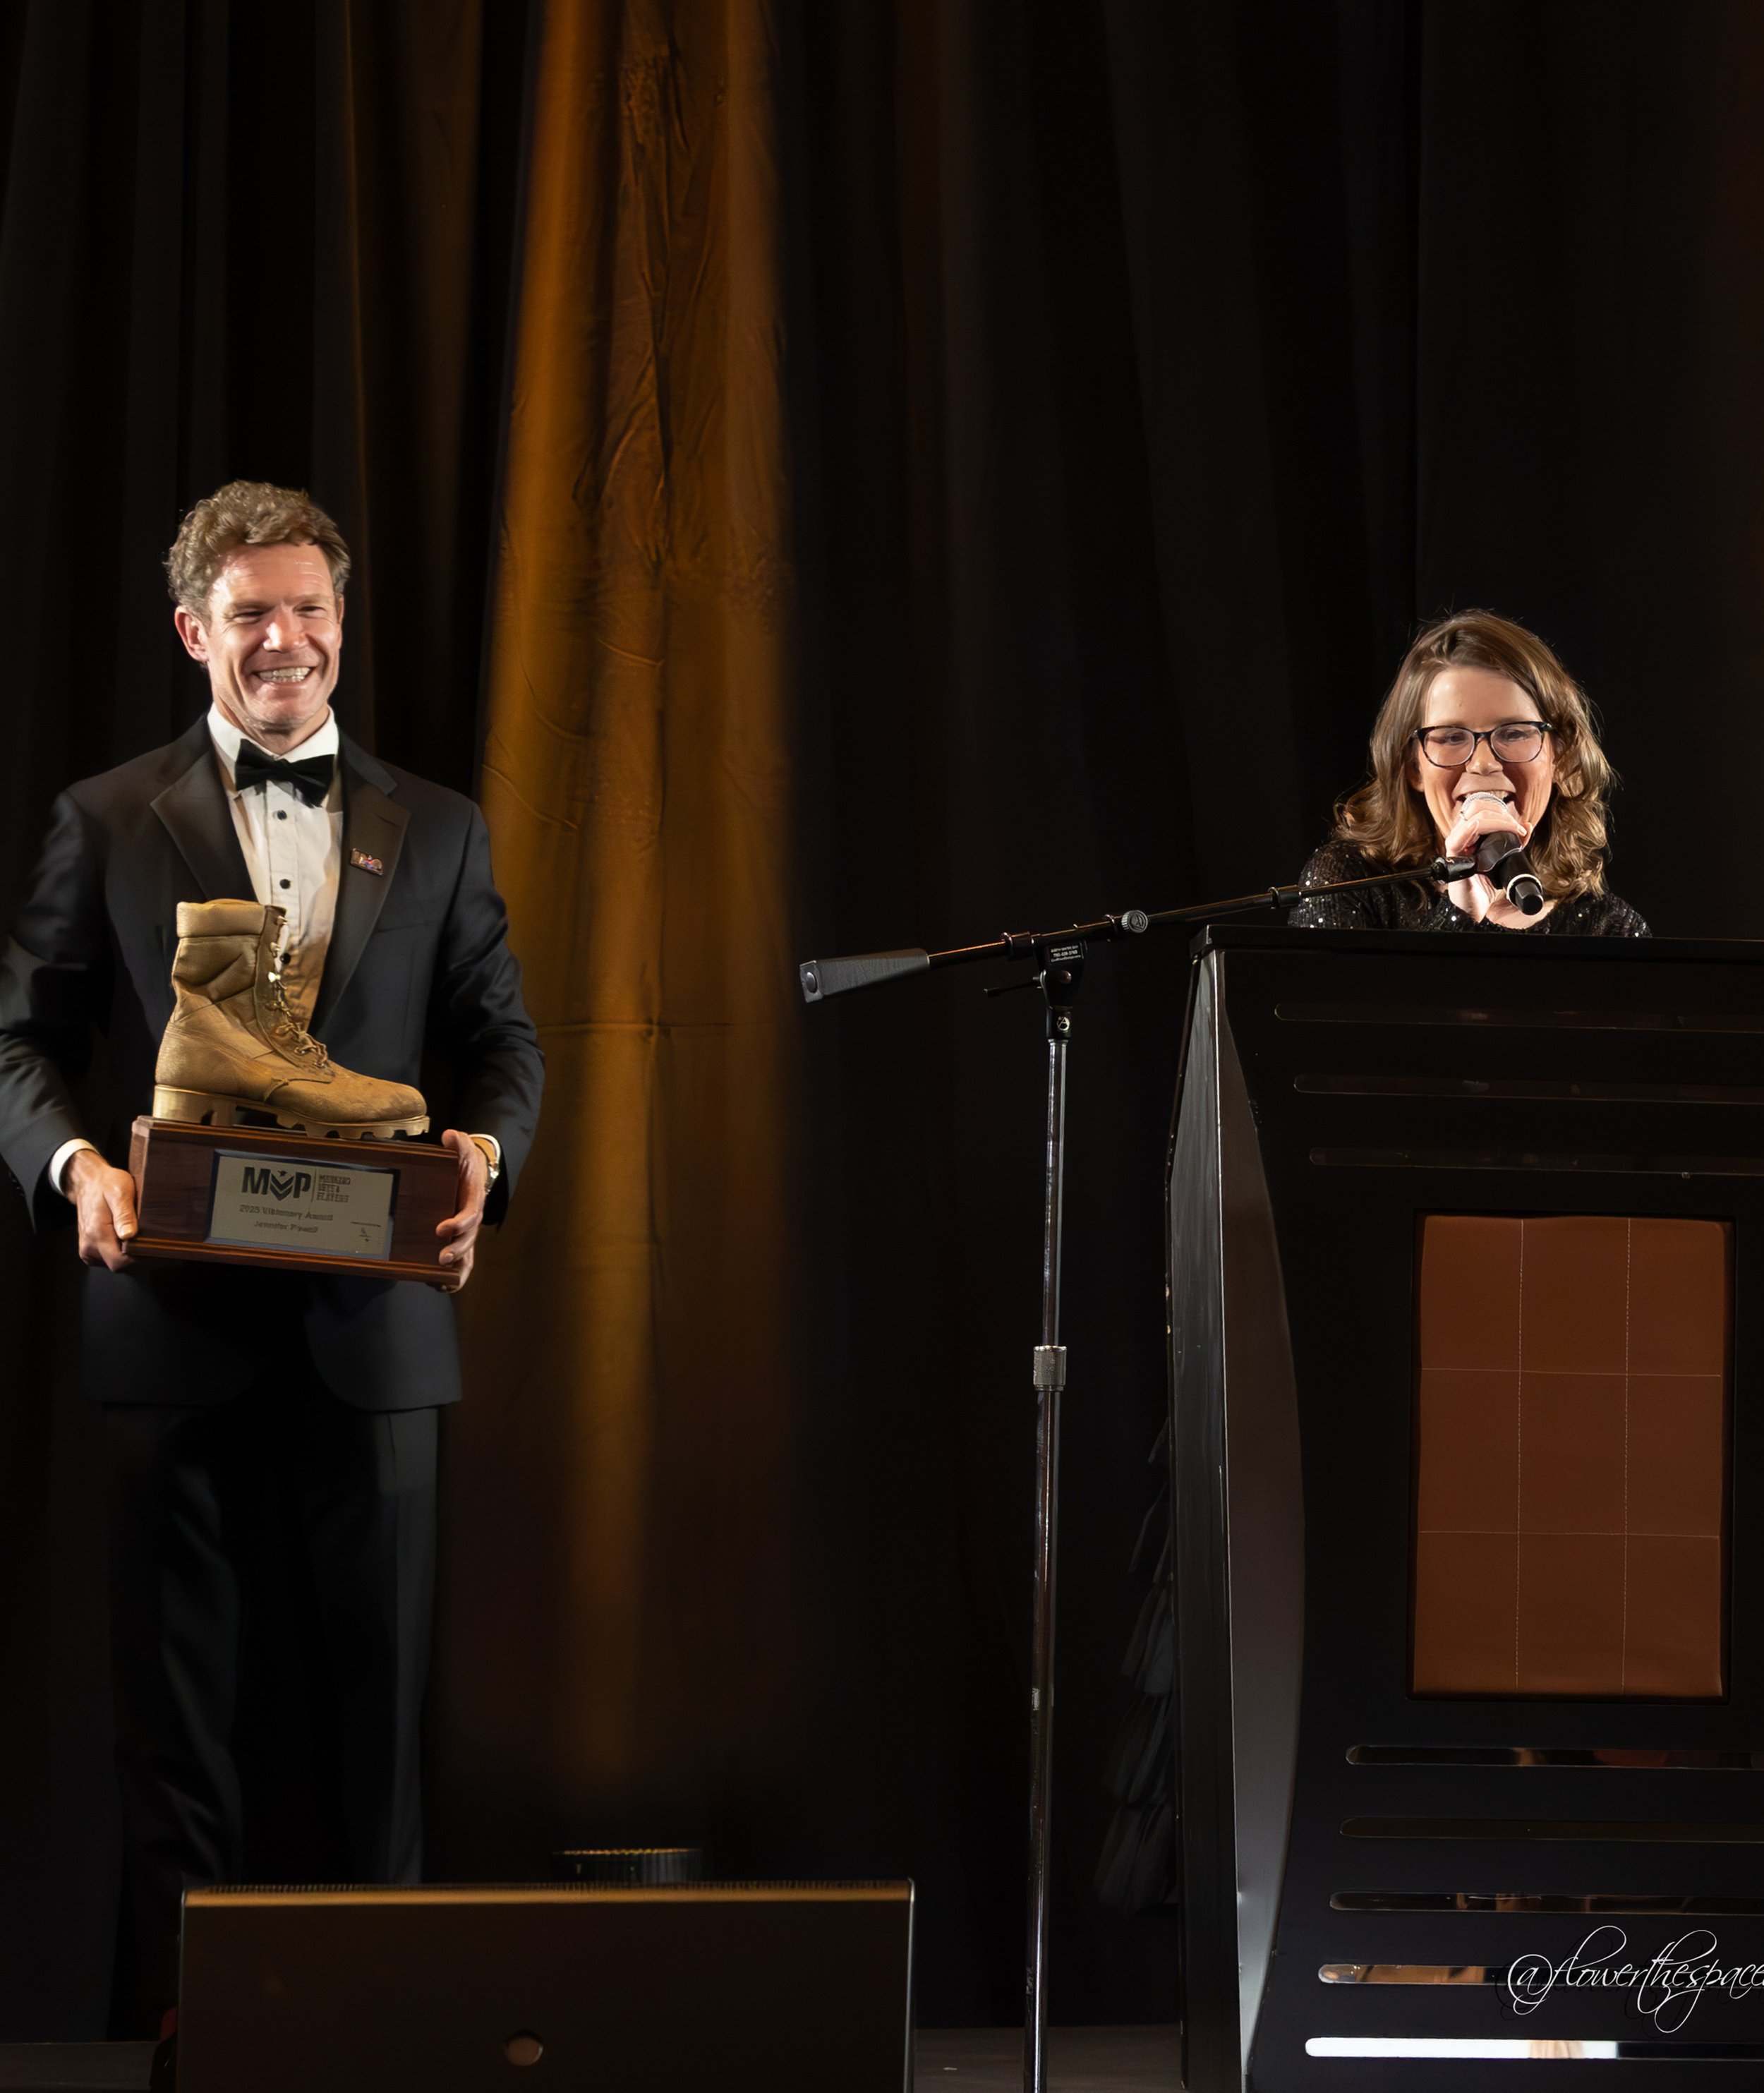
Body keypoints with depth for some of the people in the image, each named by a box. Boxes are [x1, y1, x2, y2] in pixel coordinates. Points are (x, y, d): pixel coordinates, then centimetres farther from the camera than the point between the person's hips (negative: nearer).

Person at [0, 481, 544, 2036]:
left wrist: (482, 1152, -9)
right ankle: (173, 2016, 10)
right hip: (176, 1315, -1)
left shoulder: (437, 831, 13)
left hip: (373, 1318, 1)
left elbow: (505, 1043, 12)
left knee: (376, 1689, 4)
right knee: (180, 1692, 4)